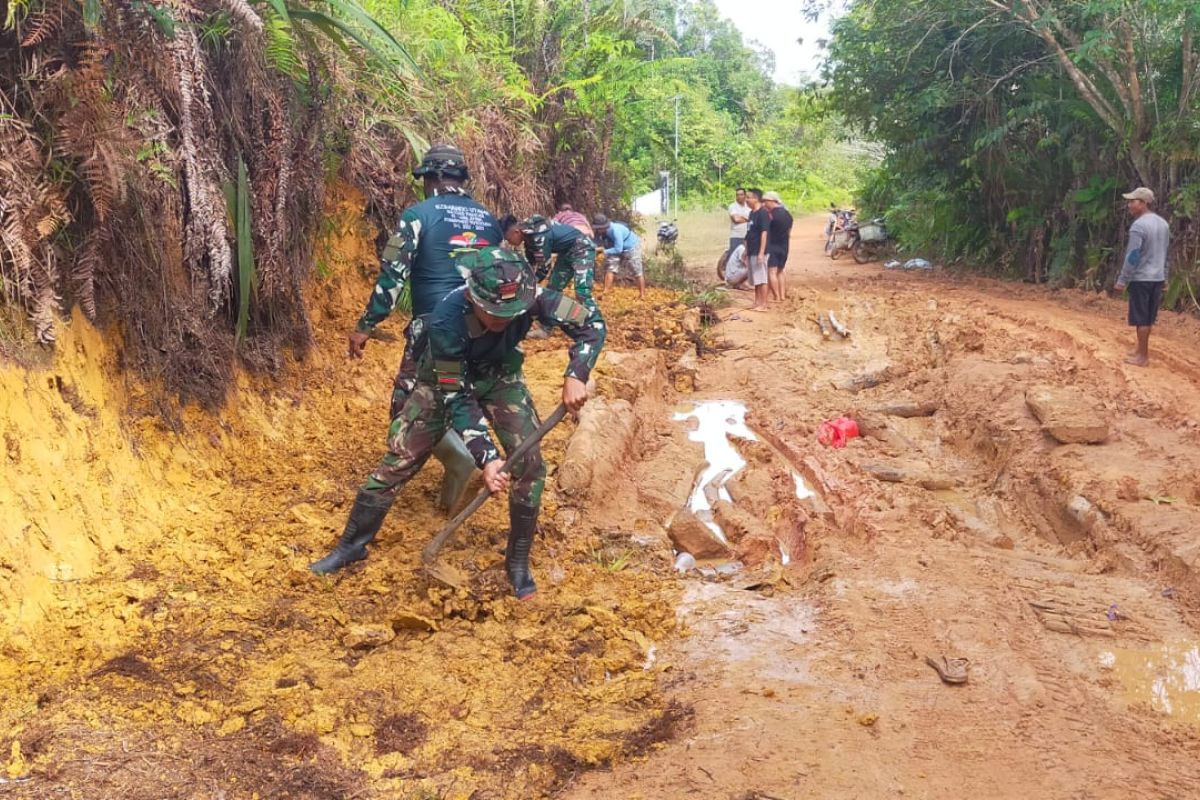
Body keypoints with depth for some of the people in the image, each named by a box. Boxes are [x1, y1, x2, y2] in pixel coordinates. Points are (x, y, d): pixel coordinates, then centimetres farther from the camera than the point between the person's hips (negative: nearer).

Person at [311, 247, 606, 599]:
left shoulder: (529, 296, -33)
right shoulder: (446, 320, -38)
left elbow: (591, 323, -23)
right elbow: (457, 398, -32)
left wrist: (575, 376, -38)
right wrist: (486, 458, -40)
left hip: (499, 376, 2)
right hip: (446, 380, -2)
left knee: (529, 462, -12)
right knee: (399, 458, -6)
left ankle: (518, 560, 6)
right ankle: (351, 545, 12)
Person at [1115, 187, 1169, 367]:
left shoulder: (1138, 226, -17)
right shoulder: (1163, 223, 10)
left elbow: (1132, 256, -19)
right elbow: (1165, 253, 17)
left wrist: (1122, 280, -13)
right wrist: (1164, 277, 23)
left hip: (1141, 278, -8)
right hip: (1157, 278, 8)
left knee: (1141, 318, -2)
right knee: (1148, 318, 15)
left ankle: (1143, 357, 2)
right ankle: (1141, 350, 25)